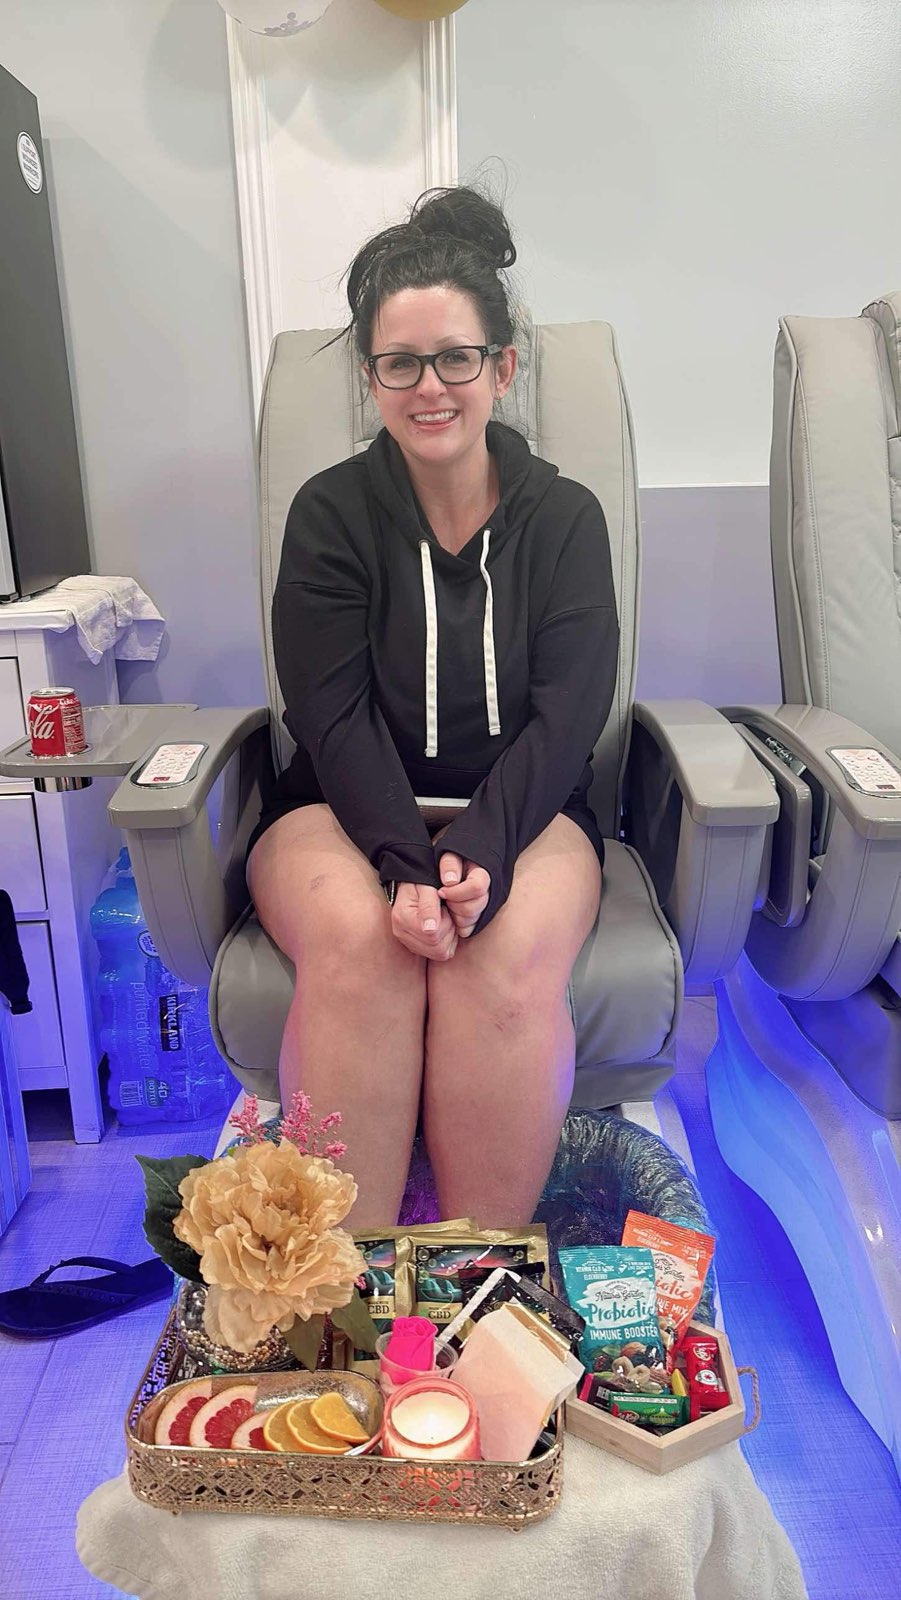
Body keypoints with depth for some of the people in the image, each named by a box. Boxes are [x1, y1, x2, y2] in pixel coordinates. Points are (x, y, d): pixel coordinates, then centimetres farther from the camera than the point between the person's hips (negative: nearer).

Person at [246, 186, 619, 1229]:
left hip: (521, 807, 1)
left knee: (508, 956, -32)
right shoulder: (331, 513, 3)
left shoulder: (563, 518, 5)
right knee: (356, 941, -33)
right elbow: (336, 719, -7)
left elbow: (565, 718, -6)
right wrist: (405, 861, -25)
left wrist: (478, 852, -25)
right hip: (346, 805, 0)